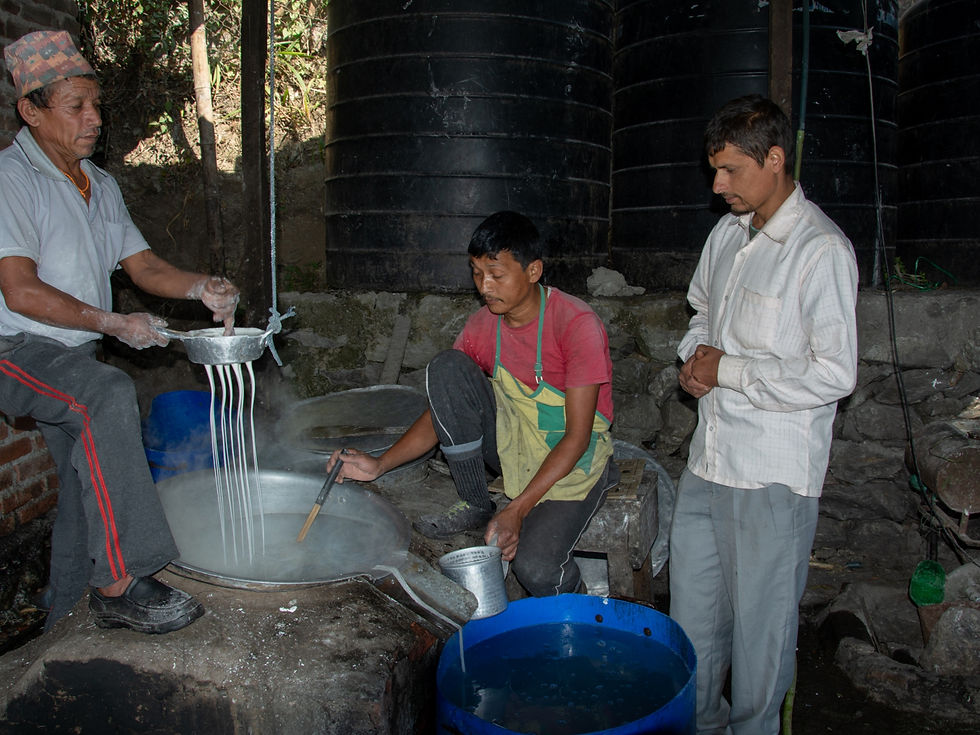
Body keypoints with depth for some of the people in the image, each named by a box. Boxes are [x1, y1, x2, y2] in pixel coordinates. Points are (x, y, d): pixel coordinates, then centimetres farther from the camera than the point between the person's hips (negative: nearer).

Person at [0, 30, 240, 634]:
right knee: (109, 394, -37)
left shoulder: (100, 185, 13)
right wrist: (114, 323, -19)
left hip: (76, 357, 8)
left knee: (91, 494, 10)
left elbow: (143, 265, 8)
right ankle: (119, 585, -34)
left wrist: (200, 287, -11)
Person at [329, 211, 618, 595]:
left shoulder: (576, 324, -22)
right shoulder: (482, 326, -5)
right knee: (446, 367, -19)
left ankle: (568, 595, 11)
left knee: (534, 569, -29)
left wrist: (517, 510, -28)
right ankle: (476, 505, -6)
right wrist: (380, 464, -16)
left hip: (572, 458, -5)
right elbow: (443, 409, -1)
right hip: (512, 441, 5)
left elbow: (578, 435, -22)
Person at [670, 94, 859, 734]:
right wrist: (695, 356, 3)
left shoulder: (822, 250, -14)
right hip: (708, 459, 7)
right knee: (692, 609, 18)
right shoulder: (727, 234, 9)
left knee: (761, 619, 9)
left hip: (774, 472, -7)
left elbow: (835, 374, -18)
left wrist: (728, 371, -14)